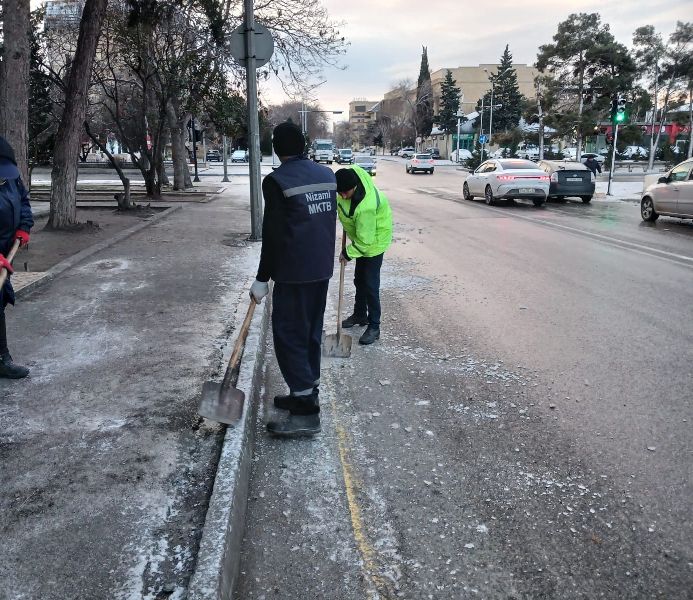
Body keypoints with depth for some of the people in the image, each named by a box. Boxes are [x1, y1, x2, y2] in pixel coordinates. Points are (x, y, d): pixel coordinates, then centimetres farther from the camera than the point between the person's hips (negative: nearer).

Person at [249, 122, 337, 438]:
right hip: (322, 268, 8)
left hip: (293, 272, -7)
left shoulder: (276, 180, -13)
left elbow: (272, 234, -14)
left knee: (289, 336, -1)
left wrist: (262, 278, -8)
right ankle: (306, 394, 28)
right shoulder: (327, 174, 8)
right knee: (312, 332, 16)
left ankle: (306, 412, -1)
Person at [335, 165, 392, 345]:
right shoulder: (352, 172, -20)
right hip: (361, 236, 9)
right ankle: (360, 314, 36)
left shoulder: (365, 207, -40)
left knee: (370, 283, -5)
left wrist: (348, 253, -16)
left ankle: (374, 326, 6)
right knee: (359, 278, 19)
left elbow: (365, 241, -30)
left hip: (374, 240, -9)